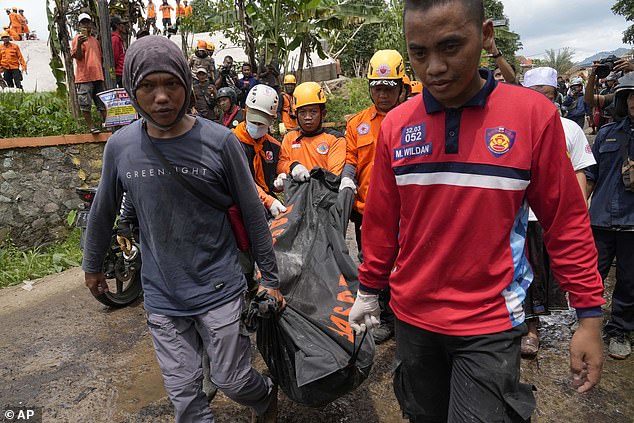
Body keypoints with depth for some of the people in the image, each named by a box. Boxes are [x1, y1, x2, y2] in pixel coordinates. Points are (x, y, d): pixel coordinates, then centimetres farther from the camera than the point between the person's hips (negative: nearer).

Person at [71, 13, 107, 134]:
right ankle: (91, 126, 3)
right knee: (85, 105, -4)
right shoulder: (78, 38, -1)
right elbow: (78, 56, -10)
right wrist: (79, 44, -26)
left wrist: (103, 74, 21)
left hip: (98, 76, 6)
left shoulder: (95, 40, 19)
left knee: (103, 104, 7)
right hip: (84, 77, -6)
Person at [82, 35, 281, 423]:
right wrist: (93, 266, 23)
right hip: (162, 297, 3)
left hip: (220, 290, -2)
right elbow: (103, 212, 12)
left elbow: (253, 215, -5)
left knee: (233, 381, 8)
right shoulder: (120, 147, -4)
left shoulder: (219, 142, -12)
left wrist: (270, 280, 0)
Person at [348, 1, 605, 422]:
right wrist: (368, 291, 10)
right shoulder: (395, 124, -5)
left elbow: (567, 221, -5)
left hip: (491, 323, -2)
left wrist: (590, 316, -2)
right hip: (412, 314, 3)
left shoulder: (534, 113, -11)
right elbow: (381, 222, 3)